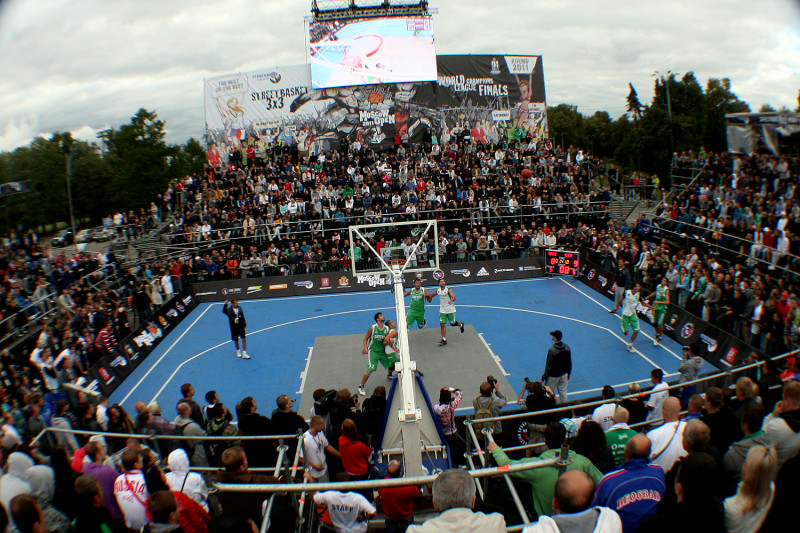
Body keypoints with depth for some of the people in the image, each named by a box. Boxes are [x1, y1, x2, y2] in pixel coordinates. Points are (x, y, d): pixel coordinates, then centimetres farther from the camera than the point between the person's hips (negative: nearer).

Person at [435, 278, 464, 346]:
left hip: (450, 310, -3)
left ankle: (461, 325, 43)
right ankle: (444, 340, 2)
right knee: (442, 325, -5)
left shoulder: (448, 289, -15)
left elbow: (454, 297, -30)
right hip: (442, 310, 3)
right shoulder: (438, 290, 0)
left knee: (453, 323, 9)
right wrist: (428, 296, 1)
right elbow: (431, 296, 19)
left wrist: (451, 300, -49)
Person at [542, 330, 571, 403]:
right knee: (563, 392, 17)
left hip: (553, 376, -6)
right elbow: (569, 362, 6)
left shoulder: (552, 350, -25)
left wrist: (543, 377, -12)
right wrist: (568, 373, 20)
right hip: (564, 374, 6)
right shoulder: (567, 347, -5)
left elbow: (548, 365, -20)